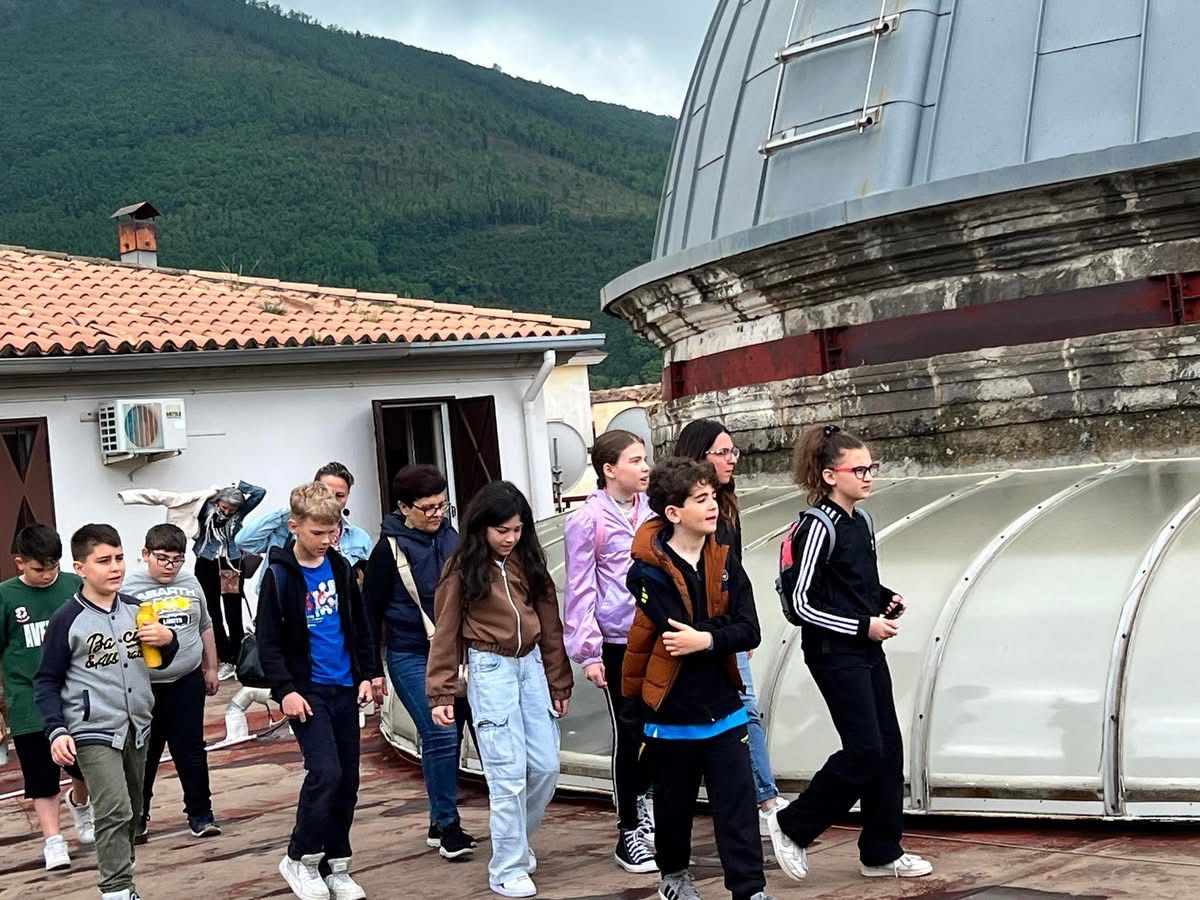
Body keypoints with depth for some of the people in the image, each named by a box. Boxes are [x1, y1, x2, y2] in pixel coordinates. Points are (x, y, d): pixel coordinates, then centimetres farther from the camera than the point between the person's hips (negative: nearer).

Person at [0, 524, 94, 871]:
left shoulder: (75, 586, -2)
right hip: (29, 703, -1)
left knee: (86, 767, 8)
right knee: (41, 776, 3)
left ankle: (79, 803, 39)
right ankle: (53, 839, 14)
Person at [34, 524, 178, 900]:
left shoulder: (135, 608, 3)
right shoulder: (66, 619, -11)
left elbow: (160, 660, 16)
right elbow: (46, 682, -5)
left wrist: (168, 640, -6)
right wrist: (57, 730, -16)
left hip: (137, 727, 6)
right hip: (93, 732, -6)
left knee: (132, 813, 15)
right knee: (115, 813, -16)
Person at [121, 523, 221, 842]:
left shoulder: (190, 583, 7)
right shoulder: (128, 588, -8)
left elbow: (205, 627, 17)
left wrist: (211, 668, 18)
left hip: (187, 683, 3)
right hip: (144, 687, -3)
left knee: (191, 751, 8)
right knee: (144, 755, 9)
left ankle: (200, 813, 16)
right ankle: (137, 816, 22)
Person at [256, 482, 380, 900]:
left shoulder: (341, 568, 7)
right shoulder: (278, 575, -8)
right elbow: (268, 641, -8)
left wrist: (368, 674, 9)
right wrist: (285, 690, -15)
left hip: (345, 688, 5)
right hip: (307, 690, -5)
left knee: (347, 779, 7)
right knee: (325, 772, -15)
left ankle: (336, 865, 19)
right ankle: (300, 858, 4)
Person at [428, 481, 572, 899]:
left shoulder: (529, 562, 7)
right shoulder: (463, 568, -5)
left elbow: (549, 624, 10)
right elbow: (446, 634, -3)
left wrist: (559, 682, 10)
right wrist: (441, 693, -6)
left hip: (532, 665, 5)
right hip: (490, 669, -5)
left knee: (546, 766, 5)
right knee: (509, 773, -6)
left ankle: (516, 842, 28)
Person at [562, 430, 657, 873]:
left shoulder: (650, 510, 5)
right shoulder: (587, 521, -10)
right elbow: (580, 592, -8)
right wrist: (588, 653, -10)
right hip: (619, 641, -5)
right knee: (629, 732, 3)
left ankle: (640, 797, 38)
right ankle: (629, 833, 17)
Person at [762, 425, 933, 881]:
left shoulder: (862, 522, 9)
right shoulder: (818, 527, -16)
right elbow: (802, 603, -16)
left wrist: (886, 599, 2)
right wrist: (863, 626, -17)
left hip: (867, 650, 8)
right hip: (833, 653, -8)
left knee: (888, 747, 8)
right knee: (865, 750, -8)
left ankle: (881, 852, 19)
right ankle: (792, 826, 9)